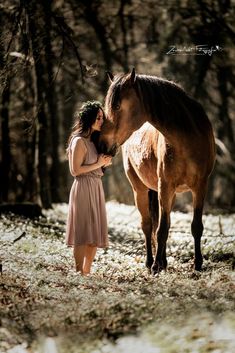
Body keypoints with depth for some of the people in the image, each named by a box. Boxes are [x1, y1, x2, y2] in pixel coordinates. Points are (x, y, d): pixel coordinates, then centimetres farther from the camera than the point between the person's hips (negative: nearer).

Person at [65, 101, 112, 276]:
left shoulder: (94, 141, 15)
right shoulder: (79, 141, -11)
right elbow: (75, 170, -16)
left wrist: (105, 162, 5)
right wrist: (98, 164, -12)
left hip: (96, 188, 9)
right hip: (84, 188, -9)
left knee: (96, 235, 9)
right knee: (84, 235, -8)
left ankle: (87, 271, 15)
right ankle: (79, 273, -5)